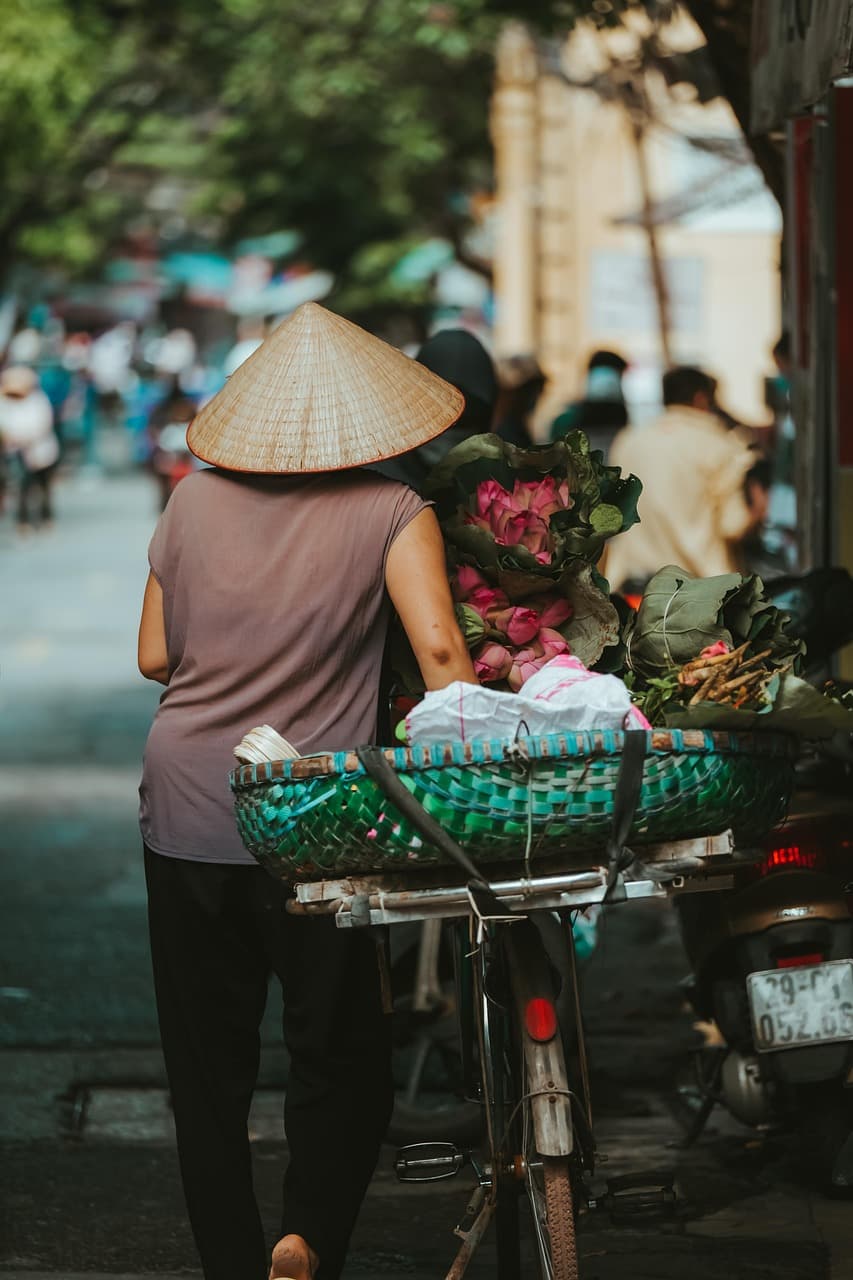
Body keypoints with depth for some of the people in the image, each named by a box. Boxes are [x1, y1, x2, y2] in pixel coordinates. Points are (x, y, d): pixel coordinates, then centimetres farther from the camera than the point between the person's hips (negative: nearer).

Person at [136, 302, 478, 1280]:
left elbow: (154, 658, 9)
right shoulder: (391, 512, -5)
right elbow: (439, 649, -16)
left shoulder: (193, 500, 4)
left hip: (182, 813, 3)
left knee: (206, 1067, 13)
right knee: (342, 1060, 8)